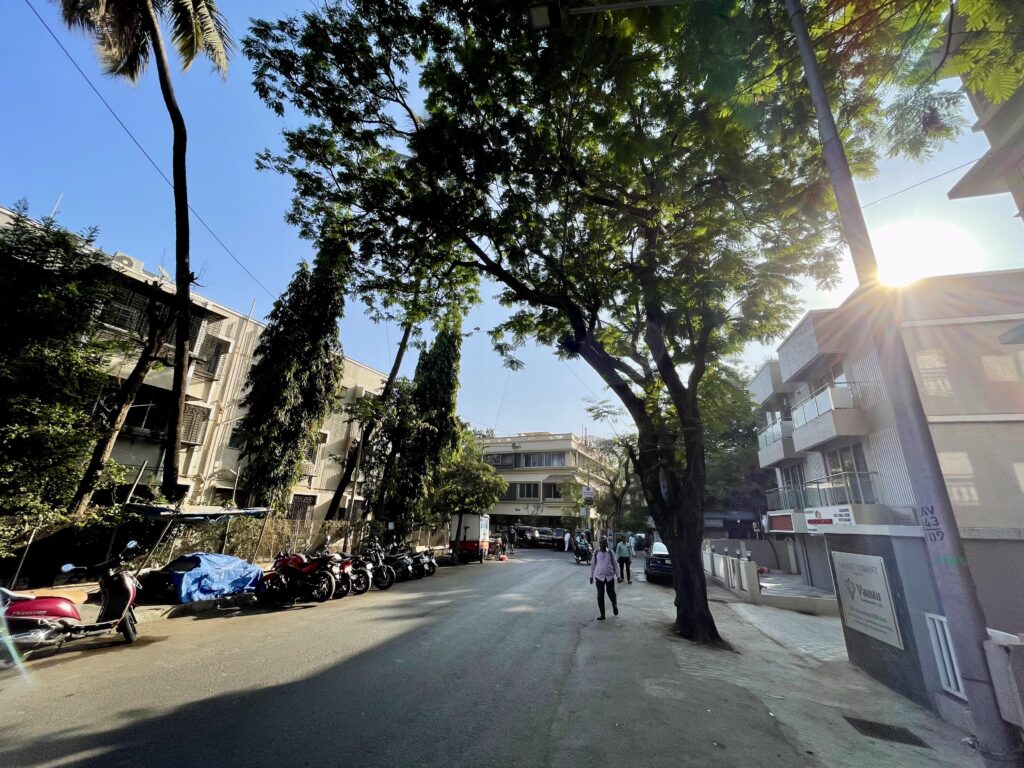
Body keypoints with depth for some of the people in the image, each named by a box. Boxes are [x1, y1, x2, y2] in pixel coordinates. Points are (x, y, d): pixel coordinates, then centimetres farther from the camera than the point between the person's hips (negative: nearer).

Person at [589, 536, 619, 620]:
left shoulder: (610, 552, -2)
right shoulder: (596, 552, -1)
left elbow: (615, 564, 4)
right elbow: (593, 564, 6)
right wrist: (591, 576, 8)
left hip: (610, 576, 0)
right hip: (599, 576, 1)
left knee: (611, 593, 8)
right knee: (600, 595, 3)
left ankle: (614, 605, 41)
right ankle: (602, 614, 15)